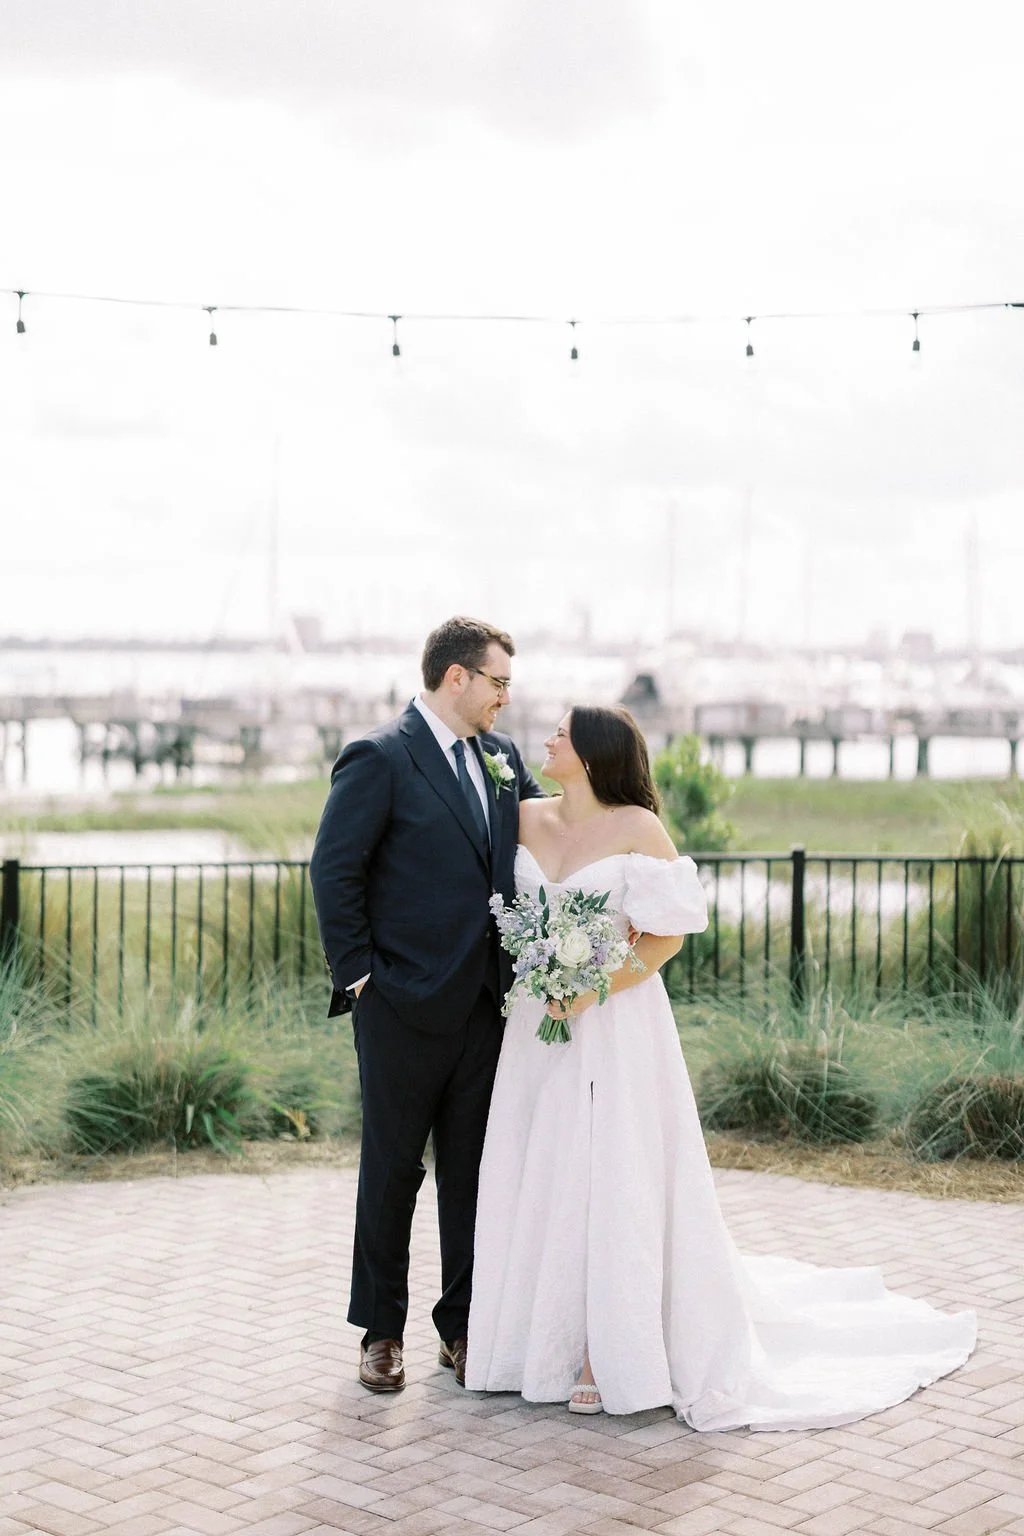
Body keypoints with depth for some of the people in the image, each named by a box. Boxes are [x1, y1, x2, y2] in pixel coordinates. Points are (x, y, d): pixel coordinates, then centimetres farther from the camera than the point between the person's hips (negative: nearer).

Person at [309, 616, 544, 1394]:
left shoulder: (502, 755, 9)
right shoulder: (380, 759, -11)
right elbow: (333, 870, -11)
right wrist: (358, 973, -11)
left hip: (484, 1001, 6)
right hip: (406, 1005, -6)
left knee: (473, 1168, 11)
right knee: (393, 1169, 7)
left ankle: (463, 1325, 23)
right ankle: (382, 1330, 21)